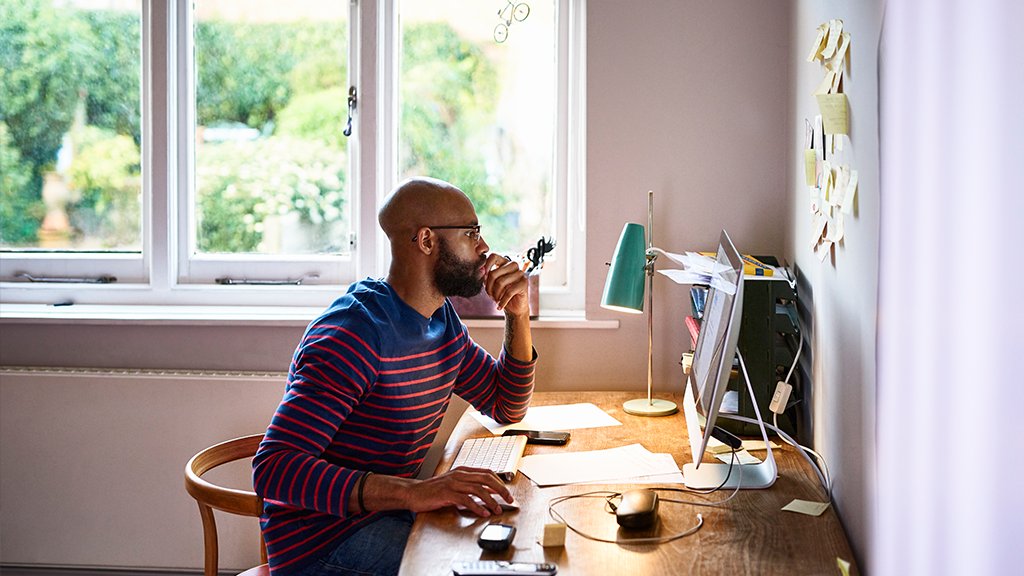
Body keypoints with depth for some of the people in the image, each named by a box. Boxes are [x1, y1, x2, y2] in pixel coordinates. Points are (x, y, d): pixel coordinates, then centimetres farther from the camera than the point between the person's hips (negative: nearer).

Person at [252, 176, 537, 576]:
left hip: (385, 514, 9)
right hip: (322, 541, -9)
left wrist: (518, 316, 3)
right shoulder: (355, 332, -22)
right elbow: (273, 468, -29)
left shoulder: (442, 319, 8)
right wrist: (411, 493, -39)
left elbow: (507, 408, 19)